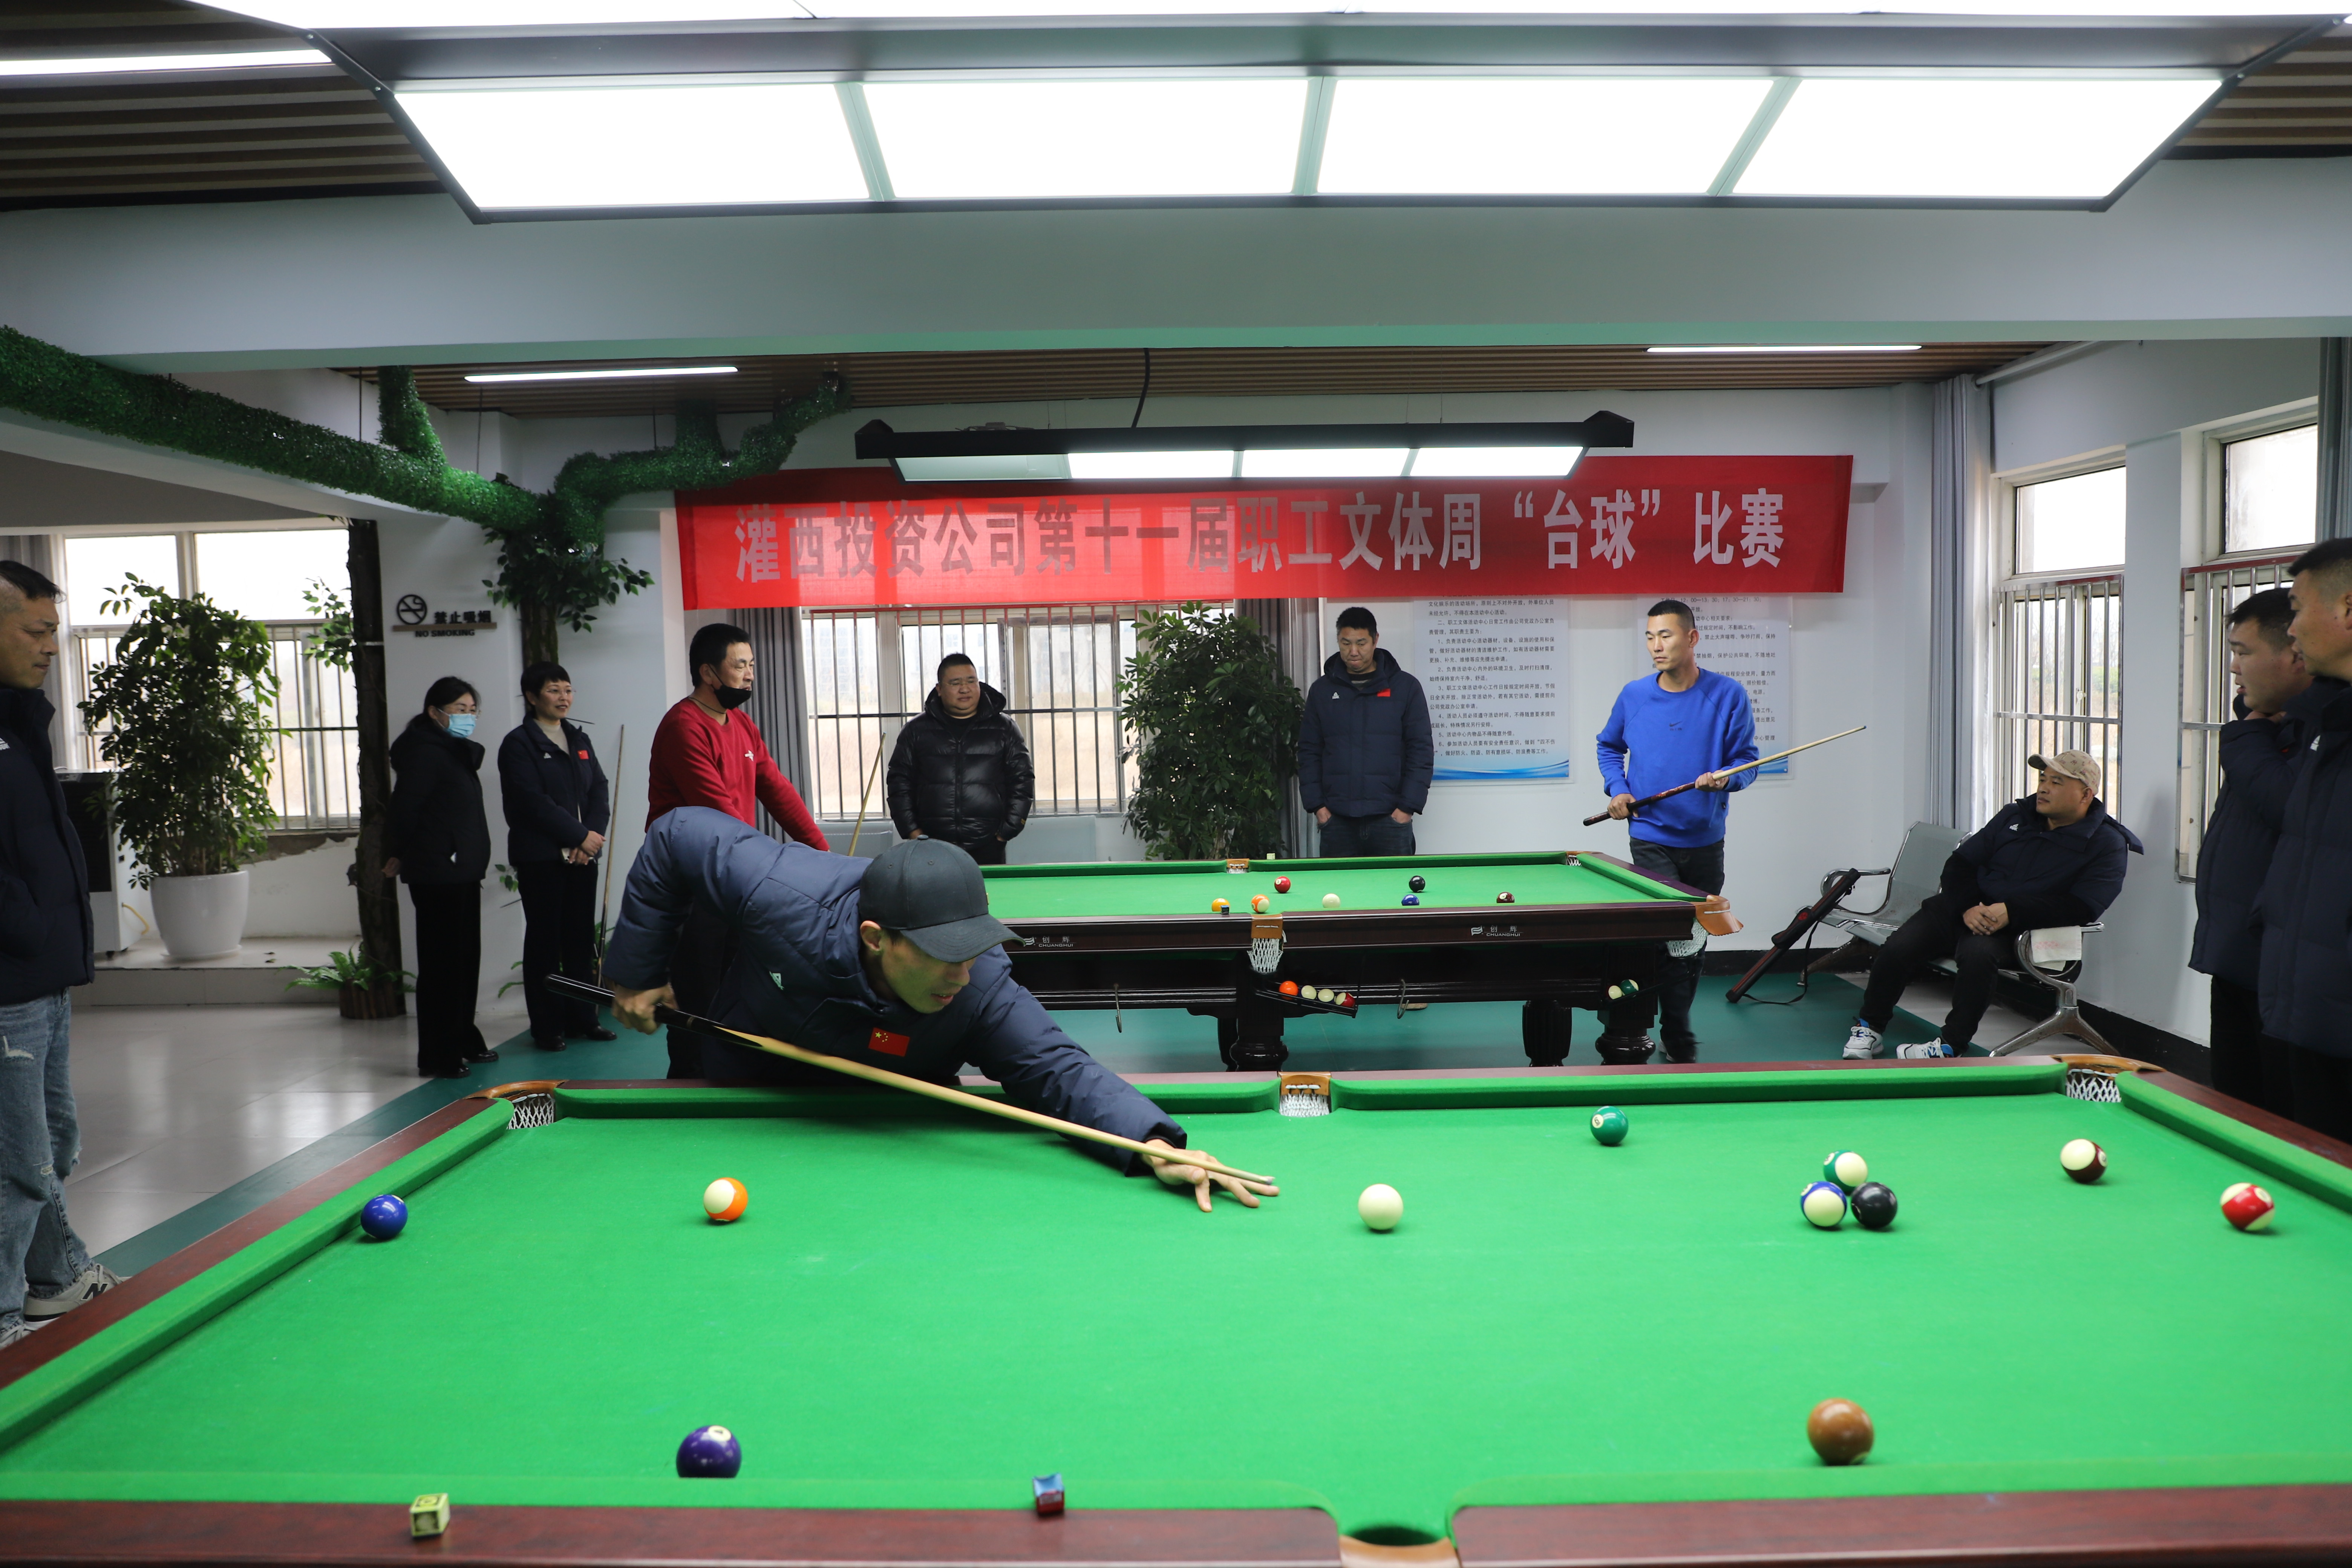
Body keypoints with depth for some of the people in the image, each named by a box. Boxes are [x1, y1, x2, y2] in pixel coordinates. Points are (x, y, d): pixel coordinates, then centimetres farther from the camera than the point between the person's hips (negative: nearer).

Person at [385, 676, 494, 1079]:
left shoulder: (456, 753, 17)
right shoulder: (425, 754, -14)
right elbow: (404, 810, -16)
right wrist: (402, 856, -2)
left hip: (463, 872, 10)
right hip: (437, 875, -10)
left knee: (466, 959, 16)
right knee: (441, 964, -5)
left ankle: (464, 1042, 27)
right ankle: (437, 1057, 2)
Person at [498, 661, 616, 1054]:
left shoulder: (579, 740, 15)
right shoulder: (519, 744, -5)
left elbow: (600, 790, 10)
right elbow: (532, 803, -14)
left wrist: (595, 834, -7)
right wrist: (580, 835, -14)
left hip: (582, 857, 6)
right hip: (540, 859, -6)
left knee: (582, 940, 8)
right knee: (544, 942, 0)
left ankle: (582, 1019, 17)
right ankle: (547, 1026, 6)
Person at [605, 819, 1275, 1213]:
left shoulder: (982, 990, -39)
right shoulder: (786, 898, -41)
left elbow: (1057, 1067, -45)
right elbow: (679, 835, -26)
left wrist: (1155, 1144, -64)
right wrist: (637, 973, -19)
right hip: (750, 1092, 0)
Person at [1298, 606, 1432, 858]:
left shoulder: (1406, 687, 5)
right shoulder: (1322, 691, 10)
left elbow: (1422, 750, 3)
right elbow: (1309, 752, 11)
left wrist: (1408, 807, -5)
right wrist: (1317, 805, 0)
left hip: (1390, 820, -1)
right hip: (1336, 822, 1)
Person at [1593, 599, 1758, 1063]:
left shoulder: (1728, 695, -5)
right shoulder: (1634, 695, -2)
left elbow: (1746, 759, -2)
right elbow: (1608, 746, 14)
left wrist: (1725, 778, -23)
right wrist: (1617, 788, -2)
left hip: (1706, 842, 2)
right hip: (1652, 838, -2)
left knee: (1693, 944, 13)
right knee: (1673, 939, -13)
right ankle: (1679, 1040, -1)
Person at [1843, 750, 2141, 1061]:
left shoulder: (2107, 845, -2)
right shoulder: (2014, 815, 12)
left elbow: (2084, 907, -15)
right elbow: (1961, 863, 11)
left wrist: (2012, 912, -23)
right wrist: (1967, 907, -11)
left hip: (2014, 930, -4)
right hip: (1962, 909, 4)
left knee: (1978, 953, -38)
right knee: (1898, 948, -19)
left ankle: (1951, 1045, -25)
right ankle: (1869, 1027, 1)